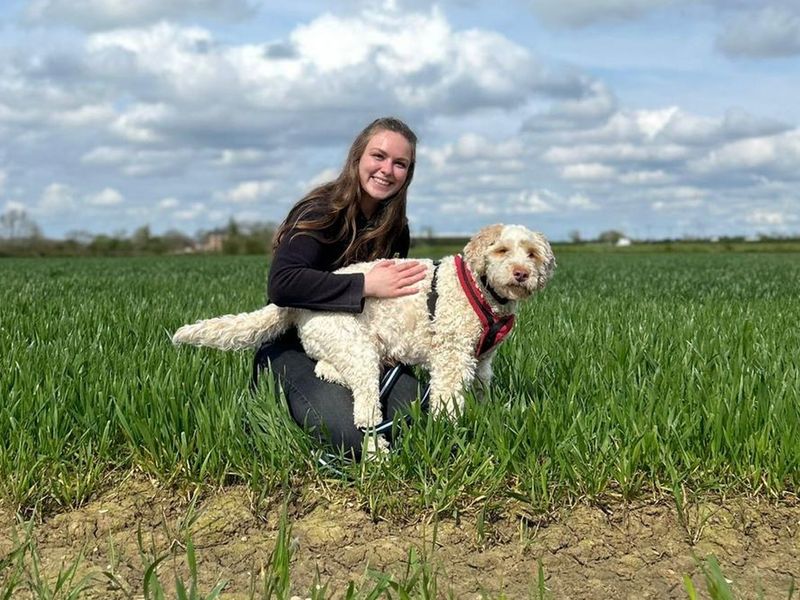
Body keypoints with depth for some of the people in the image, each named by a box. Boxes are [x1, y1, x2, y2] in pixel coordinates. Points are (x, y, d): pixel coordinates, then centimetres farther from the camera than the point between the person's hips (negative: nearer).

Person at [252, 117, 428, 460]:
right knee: (350, 439, -28)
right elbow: (281, 284, -30)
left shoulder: (395, 229, 6)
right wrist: (366, 286, -30)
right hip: (293, 345, -5)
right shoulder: (321, 211, -15)